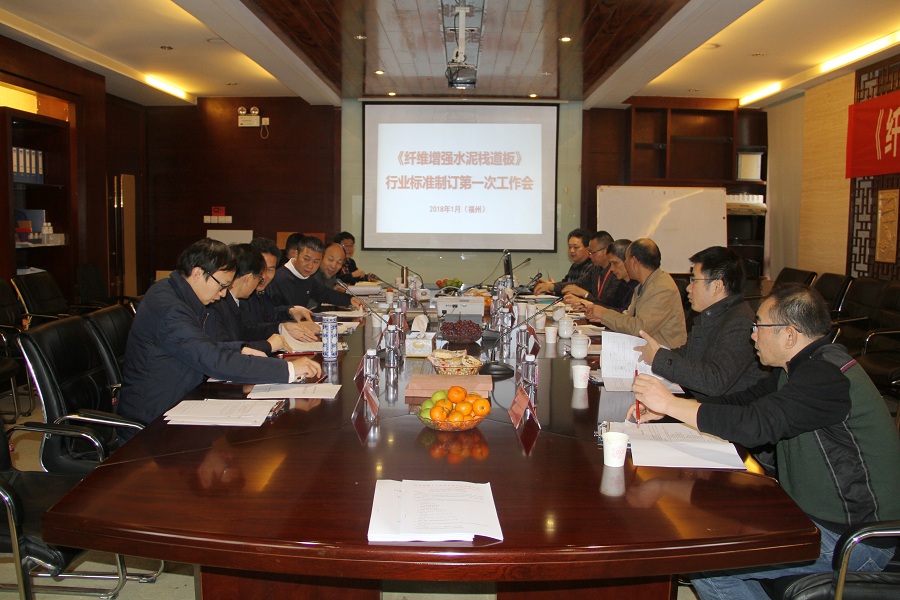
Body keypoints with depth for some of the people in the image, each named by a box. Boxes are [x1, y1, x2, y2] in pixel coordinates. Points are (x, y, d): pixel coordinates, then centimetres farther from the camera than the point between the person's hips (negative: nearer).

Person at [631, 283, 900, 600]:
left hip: (853, 536, -10)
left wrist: (671, 403, -25)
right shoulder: (806, 365, 8)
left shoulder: (827, 377, -24)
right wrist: (662, 409, 2)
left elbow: (756, 425, -34)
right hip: (817, 514, 10)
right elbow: (744, 401, 12)